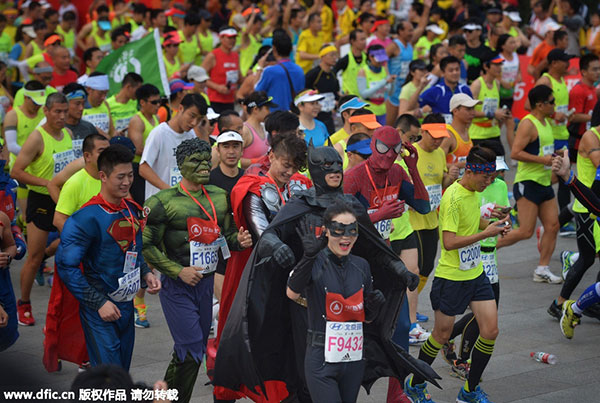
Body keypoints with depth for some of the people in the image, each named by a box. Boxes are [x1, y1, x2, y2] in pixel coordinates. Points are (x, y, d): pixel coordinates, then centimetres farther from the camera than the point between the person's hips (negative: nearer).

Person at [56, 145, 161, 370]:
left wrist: (146, 275, 4)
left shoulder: (132, 211, 8)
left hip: (126, 306, 8)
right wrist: (99, 303, -19)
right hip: (99, 309, -8)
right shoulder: (87, 218, -17)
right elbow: (66, 266, -19)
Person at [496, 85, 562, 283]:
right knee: (525, 231, -10)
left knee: (552, 226, 2)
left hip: (544, 183, 9)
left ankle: (542, 269, 8)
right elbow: (515, 153, -24)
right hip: (527, 183, -9)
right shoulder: (528, 124, -15)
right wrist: (542, 159, -23)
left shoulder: (546, 122, 15)